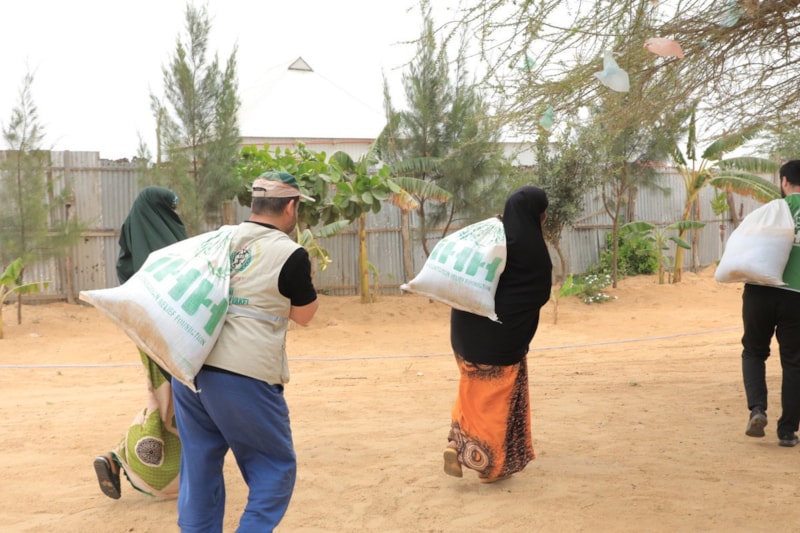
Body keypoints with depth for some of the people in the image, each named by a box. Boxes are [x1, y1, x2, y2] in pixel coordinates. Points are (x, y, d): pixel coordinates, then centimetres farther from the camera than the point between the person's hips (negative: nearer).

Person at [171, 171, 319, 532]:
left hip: (188, 366, 6)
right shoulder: (291, 255, -5)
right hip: (243, 376, -6)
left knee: (199, 466, 17)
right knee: (275, 468, 10)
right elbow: (303, 315, 8)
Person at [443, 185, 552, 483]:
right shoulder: (530, 244, -12)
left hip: (470, 327, 6)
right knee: (497, 397, 6)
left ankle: (456, 445, 7)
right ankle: (491, 465, 13)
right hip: (503, 332, -6)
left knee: (475, 391, 21)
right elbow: (540, 293, -4)